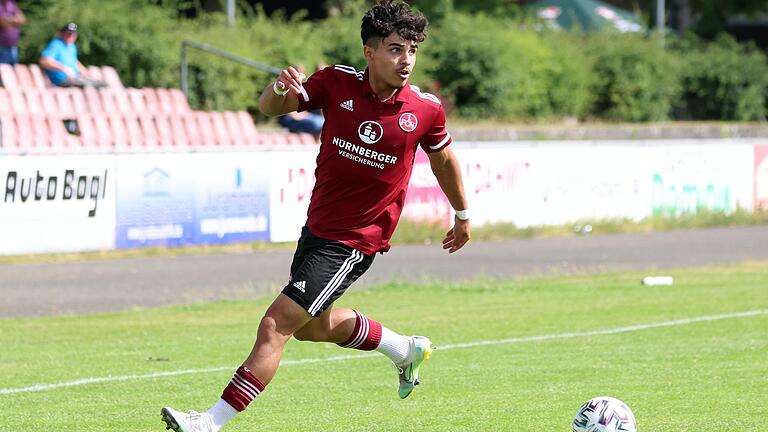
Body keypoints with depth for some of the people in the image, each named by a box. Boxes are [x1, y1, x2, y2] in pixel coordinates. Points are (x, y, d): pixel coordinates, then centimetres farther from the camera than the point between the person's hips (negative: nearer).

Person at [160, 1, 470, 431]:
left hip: (355, 243, -5)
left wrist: (463, 214, 22)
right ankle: (407, 350, 47)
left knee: (275, 327, -13)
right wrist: (279, 92, -32)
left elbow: (443, 158, 8)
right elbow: (270, 107, -7)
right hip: (317, 228, 5)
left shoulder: (426, 110, -12)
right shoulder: (338, 82, -9)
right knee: (312, 326, 25)